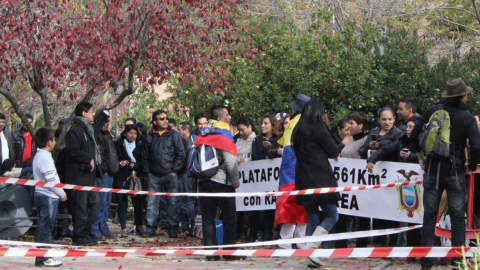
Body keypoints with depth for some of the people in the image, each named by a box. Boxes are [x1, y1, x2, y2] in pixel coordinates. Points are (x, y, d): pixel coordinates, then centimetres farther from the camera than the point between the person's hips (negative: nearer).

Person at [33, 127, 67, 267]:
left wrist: (59, 193, 18)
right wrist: (62, 194, -8)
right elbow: (52, 181, -20)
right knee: (46, 228, -6)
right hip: (48, 197, -10)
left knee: (43, 227, 13)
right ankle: (43, 258, -3)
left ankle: (41, 257, 17)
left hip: (40, 194, 10)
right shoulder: (45, 158, -18)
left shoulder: (38, 156, 13)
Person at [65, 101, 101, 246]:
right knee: (80, 204, -7)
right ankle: (79, 236, -2)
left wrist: (94, 161, 15)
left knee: (93, 202, 10)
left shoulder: (88, 129, 21)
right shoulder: (76, 129, -11)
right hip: (79, 174, -10)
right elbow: (72, 150, -20)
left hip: (89, 174, 10)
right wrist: (88, 159, -16)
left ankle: (85, 233, 18)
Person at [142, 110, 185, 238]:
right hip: (153, 176, 2)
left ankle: (173, 229, 7)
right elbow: (144, 156, 15)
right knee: (151, 202, 0)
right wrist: (147, 172, 6)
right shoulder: (150, 137, 8)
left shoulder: (174, 135, 2)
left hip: (170, 175, -2)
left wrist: (174, 170, -5)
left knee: (172, 202, 1)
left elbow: (181, 154, 1)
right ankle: (150, 228, 6)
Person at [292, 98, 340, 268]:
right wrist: (335, 153, 18)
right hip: (320, 178, -7)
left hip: (303, 179, 7)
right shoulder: (318, 127, -8)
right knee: (331, 216, 0)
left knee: (312, 218, 11)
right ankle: (311, 247, -17)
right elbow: (333, 152, -6)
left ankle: (310, 257, 7)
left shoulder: (298, 130, 13)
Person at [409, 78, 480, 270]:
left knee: (429, 216, 8)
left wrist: (421, 157, 16)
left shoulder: (433, 111, 0)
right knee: (457, 217, 7)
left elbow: (414, 136, 3)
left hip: (432, 170, 3)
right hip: (455, 172, -2)